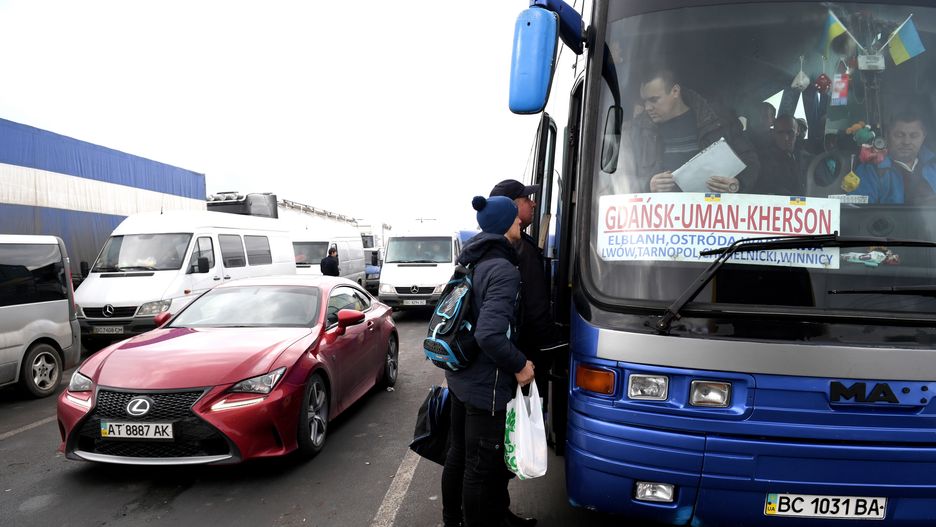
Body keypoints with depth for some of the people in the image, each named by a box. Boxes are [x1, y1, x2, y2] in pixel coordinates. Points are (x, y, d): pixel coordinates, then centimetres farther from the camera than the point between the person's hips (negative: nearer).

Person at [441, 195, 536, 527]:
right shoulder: (504, 270, -21)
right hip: (486, 386, -10)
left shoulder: (472, 262, 8)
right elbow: (490, 335, -30)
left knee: (458, 454, 23)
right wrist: (519, 365, -17)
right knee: (482, 466, 5)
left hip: (460, 377, 10)